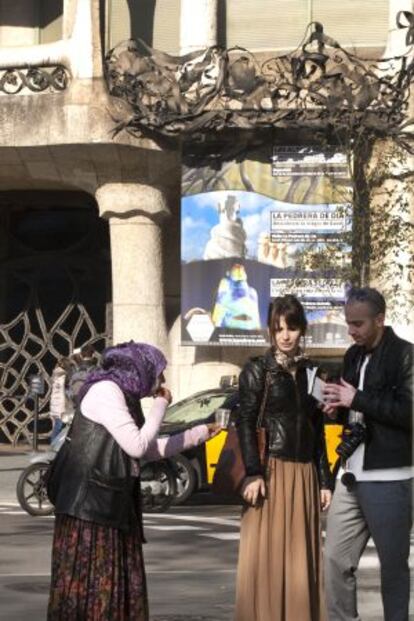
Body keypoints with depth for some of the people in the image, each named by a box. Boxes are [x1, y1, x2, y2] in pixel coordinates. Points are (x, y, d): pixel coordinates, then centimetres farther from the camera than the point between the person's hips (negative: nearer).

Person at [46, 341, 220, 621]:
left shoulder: (126, 396, 15)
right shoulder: (106, 391, -14)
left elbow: (150, 450, 23)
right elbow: (137, 446, -19)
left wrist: (199, 434, 28)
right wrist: (161, 405, -8)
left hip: (111, 502, 10)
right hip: (89, 501, -10)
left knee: (117, 578, 10)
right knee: (86, 577, -8)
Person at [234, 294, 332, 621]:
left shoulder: (310, 371, 14)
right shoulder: (257, 370, 1)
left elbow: (318, 430, 16)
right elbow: (246, 423, -6)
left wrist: (325, 480, 12)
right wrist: (253, 473, -16)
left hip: (305, 476, 5)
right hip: (271, 474, -4)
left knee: (302, 560, 6)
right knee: (267, 559, -5)